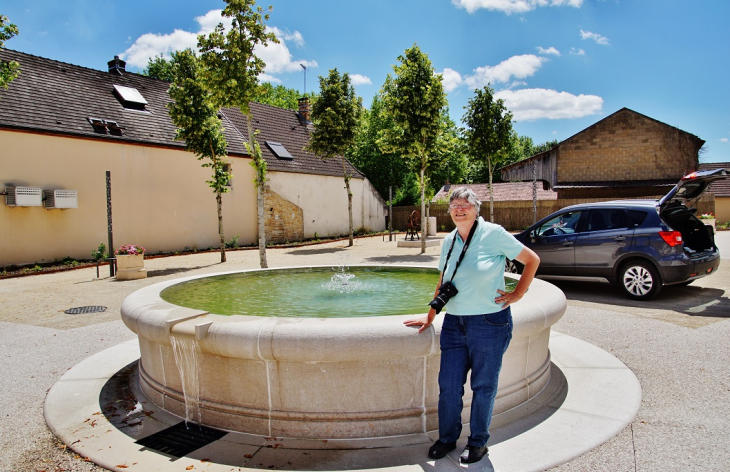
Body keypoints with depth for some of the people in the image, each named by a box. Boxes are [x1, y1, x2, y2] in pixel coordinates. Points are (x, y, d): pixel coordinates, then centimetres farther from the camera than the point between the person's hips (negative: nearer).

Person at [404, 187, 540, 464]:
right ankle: (447, 439, 27)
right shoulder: (449, 241, 8)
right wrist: (430, 317, 14)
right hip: (454, 324, 5)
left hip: (489, 324, -4)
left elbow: (532, 260, -1)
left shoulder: (493, 234, -8)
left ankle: (478, 443, 27)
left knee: (483, 387, 8)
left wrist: (516, 295, -3)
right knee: (448, 386, 6)